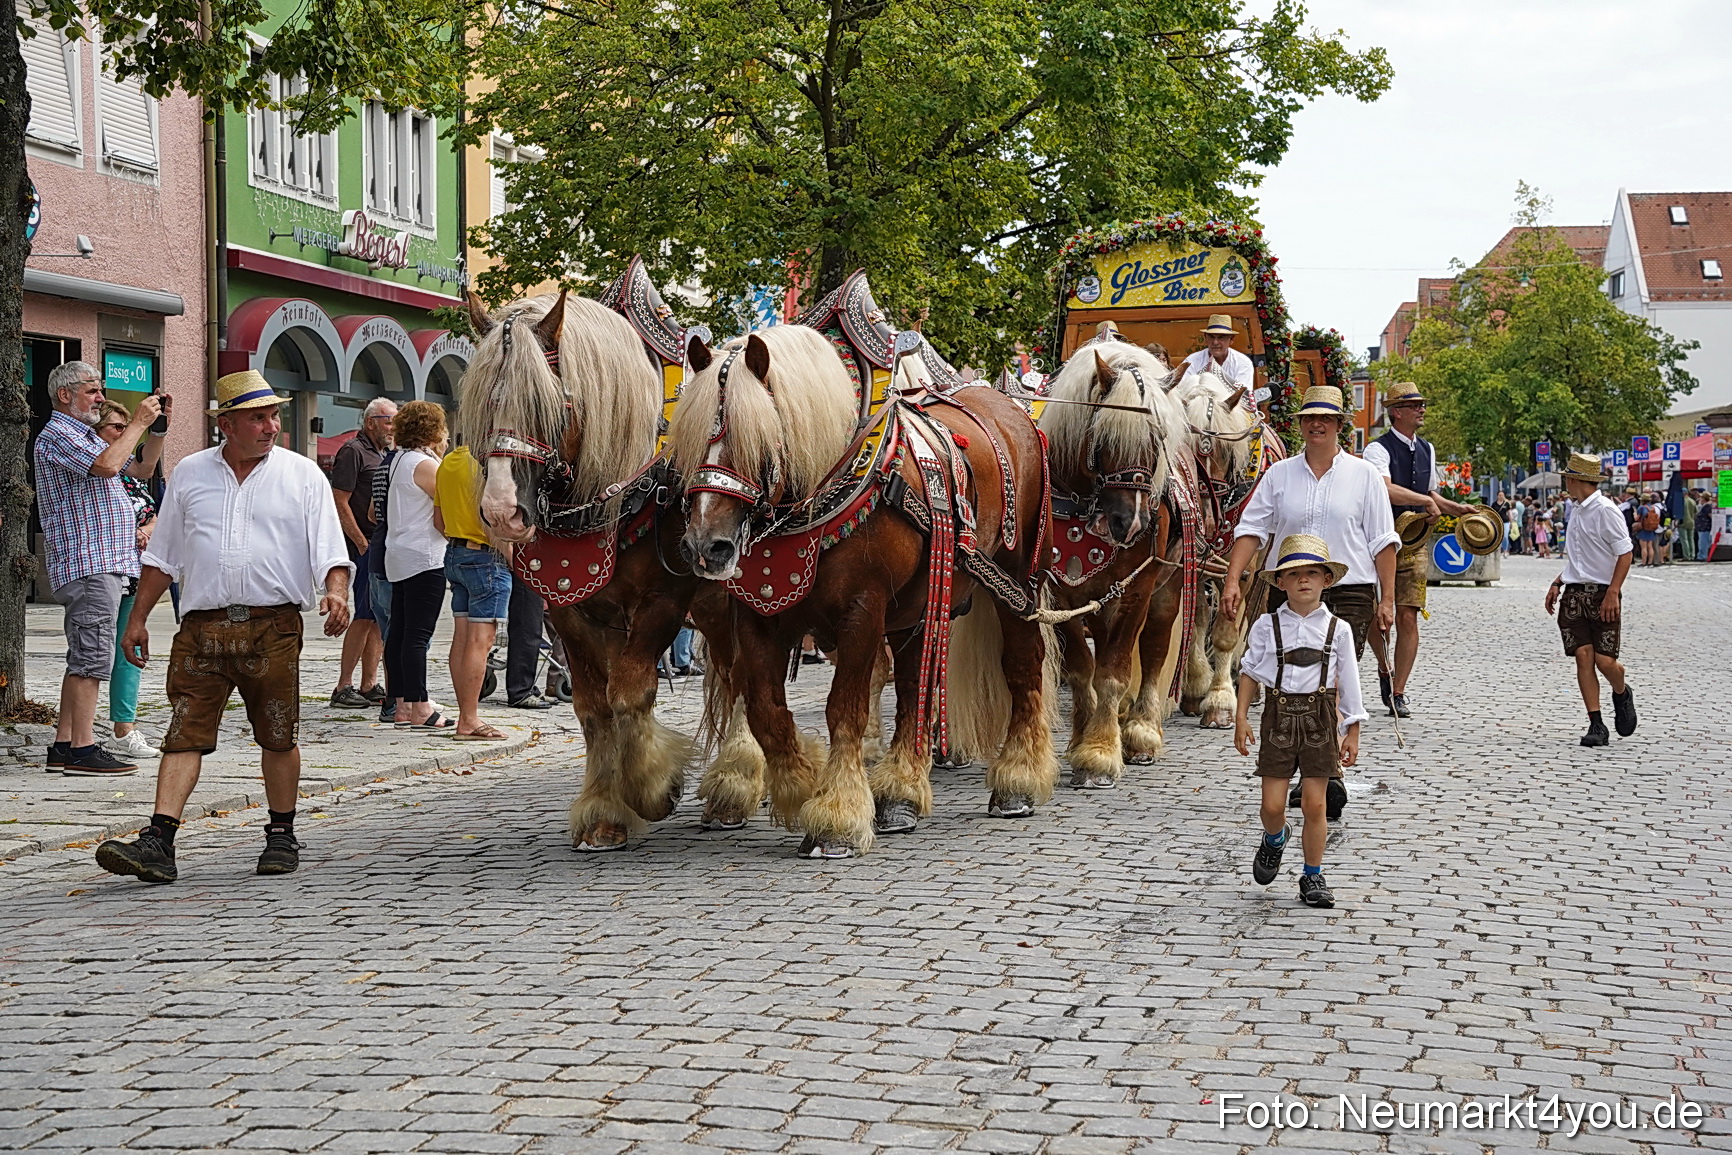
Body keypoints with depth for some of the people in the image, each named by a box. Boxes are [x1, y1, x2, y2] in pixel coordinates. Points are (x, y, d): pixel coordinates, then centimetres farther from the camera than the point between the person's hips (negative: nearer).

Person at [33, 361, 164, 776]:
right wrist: (138, 422, -14)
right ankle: (82, 749, -13)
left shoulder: (88, 437, 24)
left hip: (106, 564, 10)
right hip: (88, 565, -10)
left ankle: (64, 745, 12)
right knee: (91, 656, -13)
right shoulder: (57, 436, -8)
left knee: (82, 658, 9)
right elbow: (106, 465, -24)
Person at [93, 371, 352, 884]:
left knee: (278, 736, 7)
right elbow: (162, 554, 17)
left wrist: (336, 592, -19)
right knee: (184, 734, -6)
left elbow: (330, 550, 1)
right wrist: (138, 618, 14)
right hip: (202, 627, 1)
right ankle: (157, 843, -12)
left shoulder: (303, 475, 6)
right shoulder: (190, 474, 12)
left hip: (274, 628, -1)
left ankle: (281, 836, 21)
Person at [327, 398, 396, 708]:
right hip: (366, 546, -9)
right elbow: (340, 502, -14)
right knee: (366, 617, -11)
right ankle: (343, 688, -7)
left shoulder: (381, 455, 21)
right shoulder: (353, 451, -7)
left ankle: (369, 686, 13)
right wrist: (362, 543, -17)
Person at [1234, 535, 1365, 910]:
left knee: (1314, 803, 0)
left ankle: (1312, 876, 15)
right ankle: (1275, 839, 35)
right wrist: (1241, 717, 1)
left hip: (1320, 717, 0)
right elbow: (1249, 671, 6)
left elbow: (1348, 683, 5)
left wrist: (1352, 732, 6)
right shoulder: (1267, 625, -1)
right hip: (1279, 714, 0)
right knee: (1272, 804, 0)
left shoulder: (1336, 628, 1)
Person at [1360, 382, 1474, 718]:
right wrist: (1426, 502, -24)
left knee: (1408, 617, -2)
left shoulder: (1426, 450, 14)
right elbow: (1386, 489, -27)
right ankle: (1384, 671, 29)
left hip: (1416, 543, 5)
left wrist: (1456, 509, 12)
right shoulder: (1378, 449, -10)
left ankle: (1398, 692, 3)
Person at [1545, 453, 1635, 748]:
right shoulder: (1578, 512, 14)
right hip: (1574, 594, 7)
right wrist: (1558, 584, 16)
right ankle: (1596, 725, -4)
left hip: (1603, 594, -7)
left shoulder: (1606, 510, -10)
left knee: (1604, 660, -8)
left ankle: (1622, 694, 26)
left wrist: (1613, 593, -18)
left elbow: (1625, 554, -12)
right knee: (1583, 656, -4)